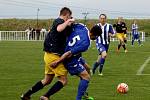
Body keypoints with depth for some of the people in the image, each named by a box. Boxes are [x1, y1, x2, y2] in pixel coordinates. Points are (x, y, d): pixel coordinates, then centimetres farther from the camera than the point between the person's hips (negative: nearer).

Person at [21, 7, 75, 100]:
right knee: (63, 80, -5)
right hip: (54, 56, -10)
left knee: (47, 80, 20)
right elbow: (59, 29, -37)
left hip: (49, 55, 10)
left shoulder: (58, 21, 15)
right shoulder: (59, 21, -12)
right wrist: (68, 21, -26)